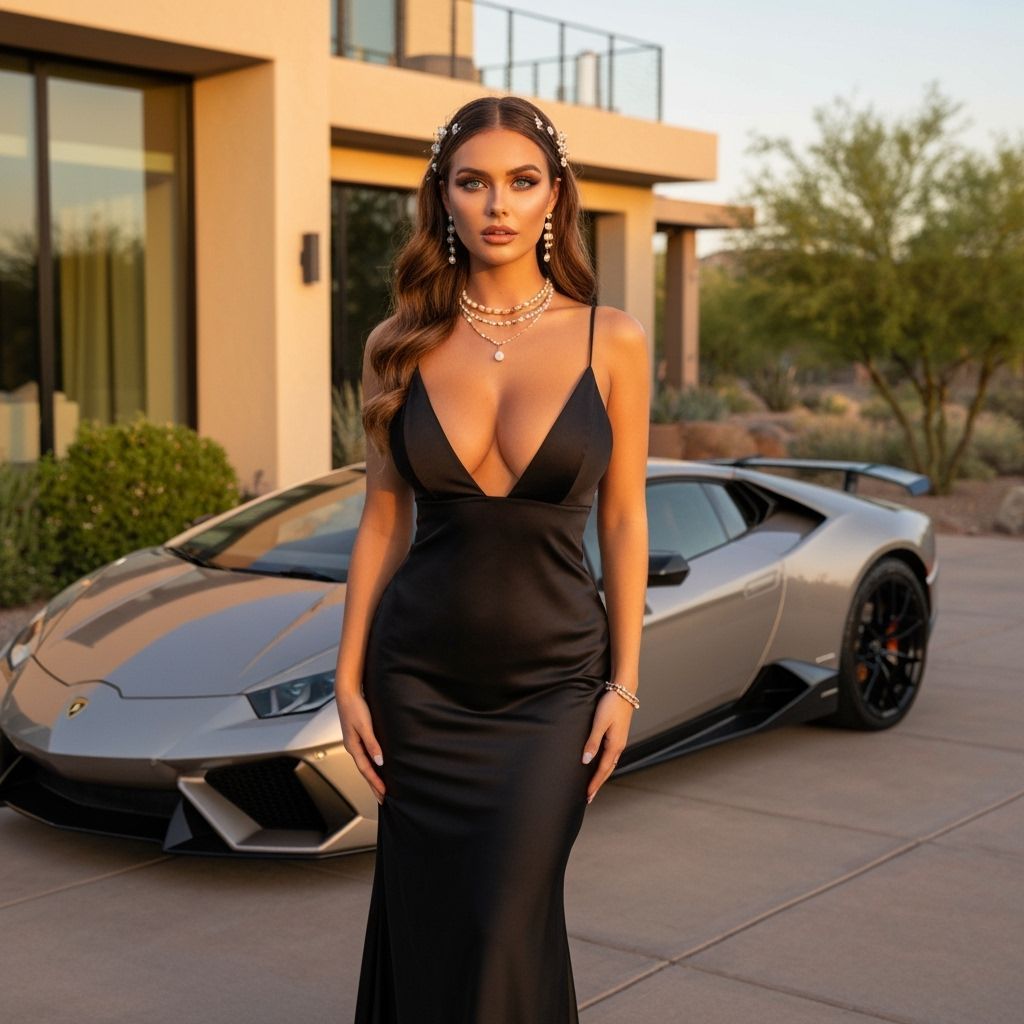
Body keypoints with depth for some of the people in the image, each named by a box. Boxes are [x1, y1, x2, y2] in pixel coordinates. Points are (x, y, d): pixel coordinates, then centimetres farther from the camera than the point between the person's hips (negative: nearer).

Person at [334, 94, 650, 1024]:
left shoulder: (611, 341, -4)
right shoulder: (401, 346, 0)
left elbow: (623, 521, 0)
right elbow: (383, 521, 5)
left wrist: (624, 683, -2)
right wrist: (350, 676, 2)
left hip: (552, 678, -2)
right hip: (420, 677, 2)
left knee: (506, 930, -5)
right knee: (423, 930, 10)